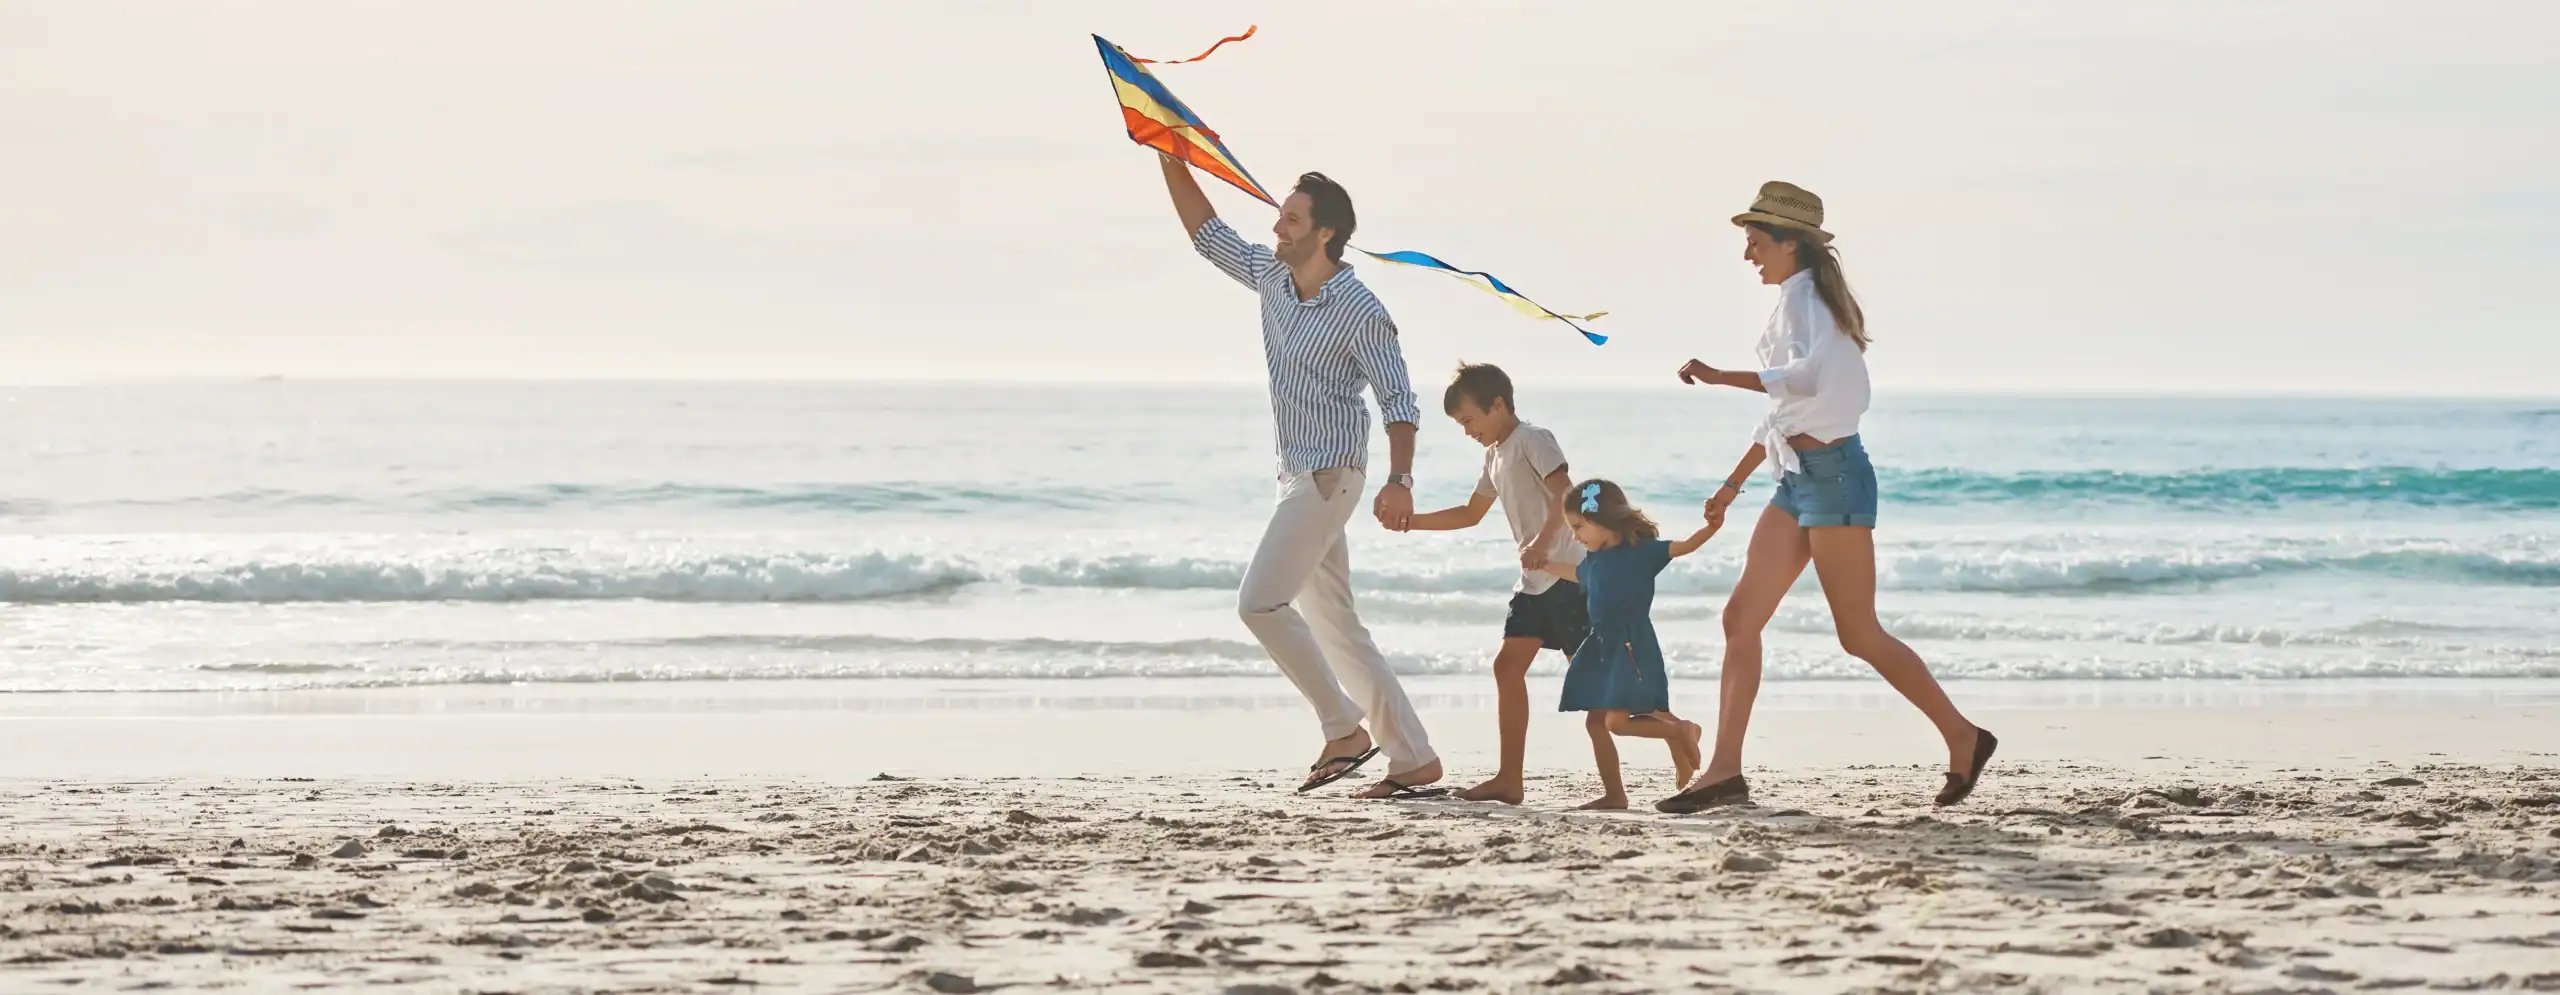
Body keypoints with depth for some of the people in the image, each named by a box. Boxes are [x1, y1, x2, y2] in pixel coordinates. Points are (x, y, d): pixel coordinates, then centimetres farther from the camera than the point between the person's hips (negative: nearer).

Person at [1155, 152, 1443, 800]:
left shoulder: (1359, 313, -15)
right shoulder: (1272, 277, 7)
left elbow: (1398, 400, -16)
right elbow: (1209, 236, 19)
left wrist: (1399, 481, -28)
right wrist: (1173, 165, 11)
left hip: (1331, 473, -9)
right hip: (1299, 474, 9)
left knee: (1260, 602, -16)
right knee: (1332, 622, 8)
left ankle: (1345, 729, -8)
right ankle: (1414, 758, 10)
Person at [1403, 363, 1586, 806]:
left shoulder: (1531, 439, -10)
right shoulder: (1496, 455, 19)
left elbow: (1565, 493, -23)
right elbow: (1470, 514, 30)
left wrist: (1542, 542, -36)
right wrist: (1412, 521, 21)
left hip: (1566, 572, -10)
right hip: (1535, 578, 10)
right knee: (1508, 665, 1)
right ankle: (1509, 779, -1)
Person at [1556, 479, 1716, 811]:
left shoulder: (1640, 551, -9)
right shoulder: (1592, 562, 11)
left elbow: (1685, 546, -14)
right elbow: (1574, 577, 33)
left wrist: (1711, 528, -31)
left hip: (1632, 649, -8)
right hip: (1602, 648, 8)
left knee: (1617, 721, -17)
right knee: (1596, 722, 6)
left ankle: (1681, 732, 4)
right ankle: (1614, 794, 13)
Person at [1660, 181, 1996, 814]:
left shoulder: (1804, 296, -12)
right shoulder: (1796, 302, 17)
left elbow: (1806, 378, -31)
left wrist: (1722, 377, -24)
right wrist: (1734, 482, 29)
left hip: (1833, 474, -10)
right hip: (1799, 478, 10)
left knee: (1858, 634, -5)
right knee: (1741, 617, 2)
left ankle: (1963, 737, 8)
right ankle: (1724, 771, 0)